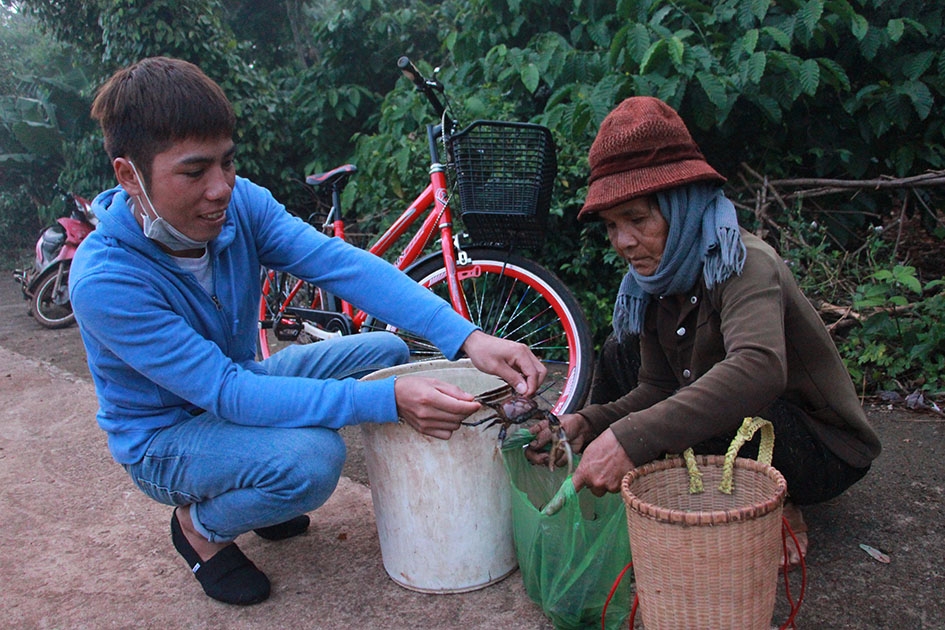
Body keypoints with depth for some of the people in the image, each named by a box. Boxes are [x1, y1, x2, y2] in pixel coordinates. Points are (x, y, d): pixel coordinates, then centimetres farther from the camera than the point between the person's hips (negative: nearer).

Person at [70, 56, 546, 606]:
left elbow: (342, 264, -26)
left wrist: (469, 340, -38)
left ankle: (263, 486, 11)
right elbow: (227, 394, -36)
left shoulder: (240, 202, -17)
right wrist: (388, 401, -44)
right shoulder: (105, 282, -33)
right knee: (312, 458, -34)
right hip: (165, 436, -6)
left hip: (238, 381, 7)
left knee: (386, 352, -6)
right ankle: (200, 525, 1)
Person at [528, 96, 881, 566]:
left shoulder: (744, 264, -27)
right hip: (751, 422, 8)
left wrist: (631, 438, -53)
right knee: (621, 352, 3)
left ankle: (775, 513, -7)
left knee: (707, 414, -37)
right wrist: (588, 423, -24)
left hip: (825, 451, -8)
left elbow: (759, 368, -47)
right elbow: (656, 388, -4)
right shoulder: (660, 278, -2)